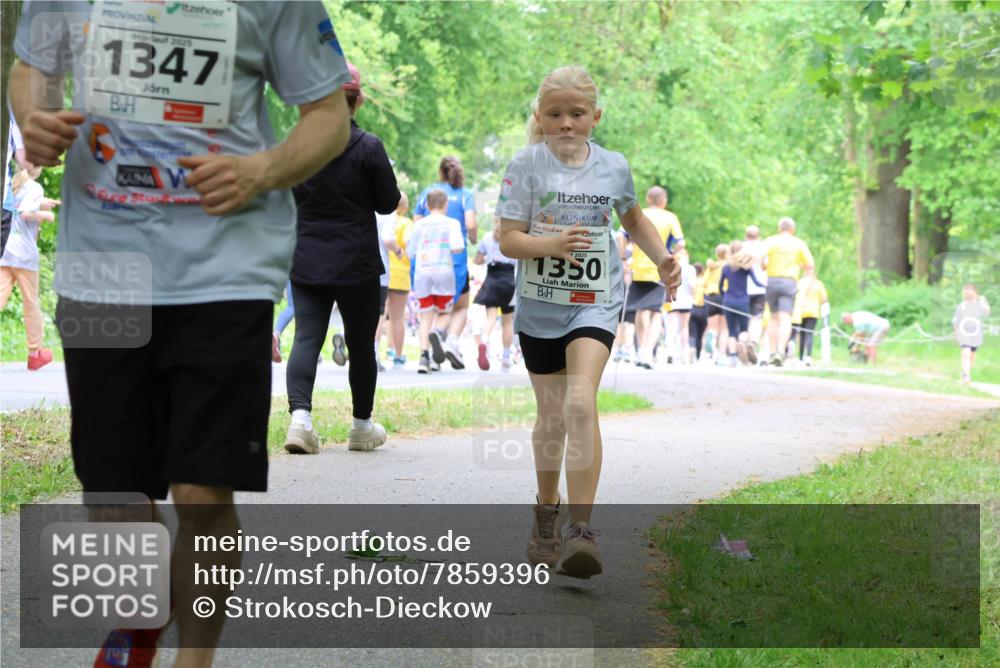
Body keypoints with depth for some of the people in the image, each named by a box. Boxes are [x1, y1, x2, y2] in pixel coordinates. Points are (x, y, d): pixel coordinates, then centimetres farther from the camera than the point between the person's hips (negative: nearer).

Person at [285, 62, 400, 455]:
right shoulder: (368, 147, -11)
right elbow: (388, 203, -4)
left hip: (306, 261, 2)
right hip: (356, 264, -2)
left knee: (306, 338, 0)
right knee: (360, 344, 11)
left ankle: (300, 414, -21)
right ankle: (362, 427, 21)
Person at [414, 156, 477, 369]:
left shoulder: (427, 193, 9)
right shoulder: (465, 194, 1)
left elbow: (415, 227, 6)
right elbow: (470, 224, -12)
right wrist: (473, 240, 8)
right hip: (455, 256, -3)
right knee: (461, 306, 11)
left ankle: (439, 330, -19)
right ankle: (452, 340, -15)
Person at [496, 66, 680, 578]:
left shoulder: (613, 167, 1)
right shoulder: (526, 166, -5)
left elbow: (633, 217, 21)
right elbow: (508, 239, -9)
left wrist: (661, 258, 8)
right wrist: (552, 243, -27)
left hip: (594, 302, -1)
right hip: (539, 305, 1)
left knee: (580, 402, -21)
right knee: (551, 415, 12)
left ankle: (579, 530, -24)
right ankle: (546, 514, 36)